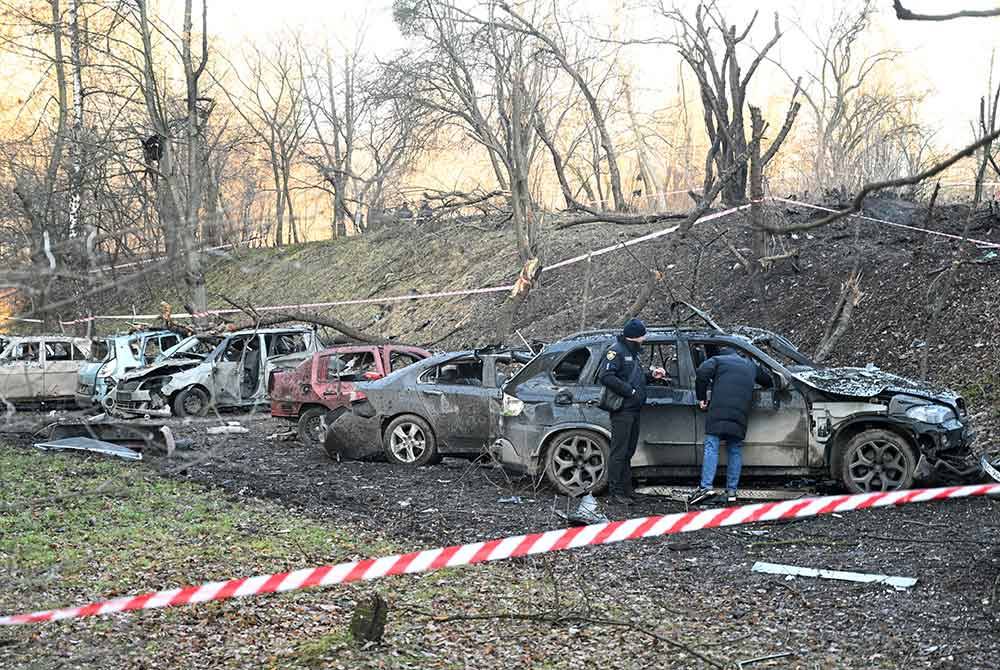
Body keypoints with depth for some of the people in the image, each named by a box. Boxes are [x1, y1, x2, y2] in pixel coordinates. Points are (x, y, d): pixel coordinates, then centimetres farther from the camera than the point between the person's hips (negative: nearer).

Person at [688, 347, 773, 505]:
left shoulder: (717, 360, 16)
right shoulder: (750, 365, 29)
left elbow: (702, 373, -1)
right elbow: (767, 380, 36)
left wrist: (701, 397, 6)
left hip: (719, 410, -3)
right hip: (741, 414, 4)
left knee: (711, 447, -6)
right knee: (735, 450, 9)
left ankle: (706, 486, -18)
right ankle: (732, 491, 5)